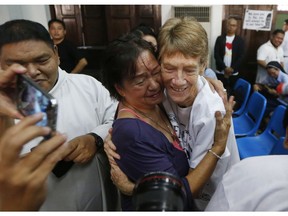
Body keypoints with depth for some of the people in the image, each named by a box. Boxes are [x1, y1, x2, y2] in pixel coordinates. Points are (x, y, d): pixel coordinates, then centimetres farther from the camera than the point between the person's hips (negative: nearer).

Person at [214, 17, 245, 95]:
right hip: (221, 72, 0)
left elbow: (241, 56, -1)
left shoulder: (240, 40, 5)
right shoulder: (220, 38, 4)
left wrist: (232, 68, -12)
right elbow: (216, 55, -3)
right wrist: (225, 68, -11)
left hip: (234, 73, 0)